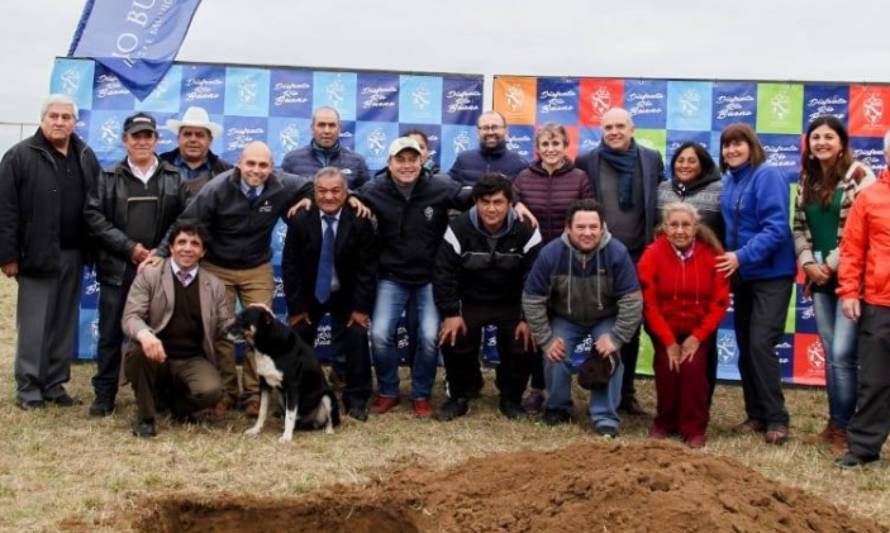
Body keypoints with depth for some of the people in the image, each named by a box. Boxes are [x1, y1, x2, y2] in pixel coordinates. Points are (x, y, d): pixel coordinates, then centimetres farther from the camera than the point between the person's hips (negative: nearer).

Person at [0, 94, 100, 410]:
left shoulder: (86, 157, 11)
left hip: (73, 254, 5)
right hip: (37, 255, -5)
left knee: (65, 323, 9)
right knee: (34, 325, 0)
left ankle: (55, 385, 19)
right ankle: (28, 388, 9)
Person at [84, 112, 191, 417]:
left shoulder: (174, 178, 8)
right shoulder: (108, 177, 7)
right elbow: (94, 216, -2)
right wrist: (129, 247, -10)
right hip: (118, 268, 0)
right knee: (111, 334, 4)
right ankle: (104, 395, 13)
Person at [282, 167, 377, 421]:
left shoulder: (360, 221, -16)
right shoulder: (300, 220, -15)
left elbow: (367, 267, -13)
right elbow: (290, 266, -11)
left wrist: (361, 307, -15)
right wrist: (295, 306, -12)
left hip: (346, 296, -1)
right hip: (308, 294, 1)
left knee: (357, 339, -9)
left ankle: (356, 400, 4)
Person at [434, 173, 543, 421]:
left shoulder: (526, 232, -13)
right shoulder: (459, 229, -14)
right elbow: (443, 274, -11)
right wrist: (451, 313, -17)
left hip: (512, 304, 0)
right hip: (470, 301, 0)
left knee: (526, 342, -19)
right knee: (453, 339, -22)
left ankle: (511, 398, 9)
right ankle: (458, 397, 5)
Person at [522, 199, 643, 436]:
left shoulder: (617, 253, -29)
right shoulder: (551, 254, -27)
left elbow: (632, 301, -22)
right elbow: (532, 300, -17)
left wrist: (616, 338, -25)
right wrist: (546, 340, -18)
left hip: (606, 319, 0)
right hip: (564, 319, 1)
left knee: (609, 357, -21)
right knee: (555, 357, -17)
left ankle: (606, 417, -7)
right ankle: (557, 408, 9)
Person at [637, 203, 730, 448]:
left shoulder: (712, 254, -11)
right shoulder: (652, 255, -13)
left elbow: (720, 302, -8)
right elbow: (649, 304, -12)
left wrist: (697, 337, -15)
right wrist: (669, 342, -15)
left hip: (698, 329, 0)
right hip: (664, 328, 0)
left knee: (693, 366, -20)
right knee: (667, 366, -18)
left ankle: (694, 428, -1)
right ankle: (665, 422, 8)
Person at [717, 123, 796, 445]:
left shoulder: (768, 176, -14)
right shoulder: (729, 181, 8)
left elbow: (776, 228, -22)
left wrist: (742, 256, -27)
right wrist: (730, 258, 1)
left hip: (771, 274, -8)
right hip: (742, 274, 8)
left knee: (761, 343, -12)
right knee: (744, 345, 10)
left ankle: (776, 419, -2)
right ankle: (756, 415, 20)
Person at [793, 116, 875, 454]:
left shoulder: (859, 176, -8)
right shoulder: (807, 181, 12)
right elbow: (799, 227, 13)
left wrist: (832, 265, -12)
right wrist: (808, 263, -2)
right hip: (819, 277, 6)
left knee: (843, 353, -9)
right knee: (830, 353, 11)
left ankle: (842, 427, 2)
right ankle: (833, 423, 20)